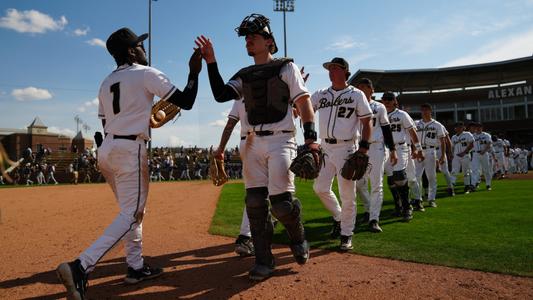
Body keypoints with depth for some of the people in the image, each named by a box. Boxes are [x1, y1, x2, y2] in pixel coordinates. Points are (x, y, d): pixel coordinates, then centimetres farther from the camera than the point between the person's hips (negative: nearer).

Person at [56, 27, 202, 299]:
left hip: (105, 149, 8)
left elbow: (106, 123, 17)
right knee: (132, 213, -6)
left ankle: (136, 267, 21)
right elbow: (186, 102, -6)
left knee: (130, 209, 18)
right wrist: (194, 71, 6)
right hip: (130, 149, -8)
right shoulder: (146, 74, -3)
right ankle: (81, 266, -19)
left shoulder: (106, 83, 17)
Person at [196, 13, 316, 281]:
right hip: (253, 143, 5)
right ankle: (264, 261, 13)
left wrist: (311, 137, -18)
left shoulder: (286, 67, 4)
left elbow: (304, 101, -5)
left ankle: (298, 239, 21)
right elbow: (220, 95, 1)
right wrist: (211, 62, -5)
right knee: (255, 203, 2)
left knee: (281, 202, -11)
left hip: (281, 141, -5)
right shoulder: (243, 76, 17)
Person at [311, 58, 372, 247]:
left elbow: (366, 122, -1)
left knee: (347, 194, -3)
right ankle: (338, 216, 30)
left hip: (346, 148, -4)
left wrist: (363, 147, -11)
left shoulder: (356, 95, 0)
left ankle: (346, 235, 11)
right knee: (320, 187, 4)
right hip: (325, 148, 5)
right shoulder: (321, 95, 11)